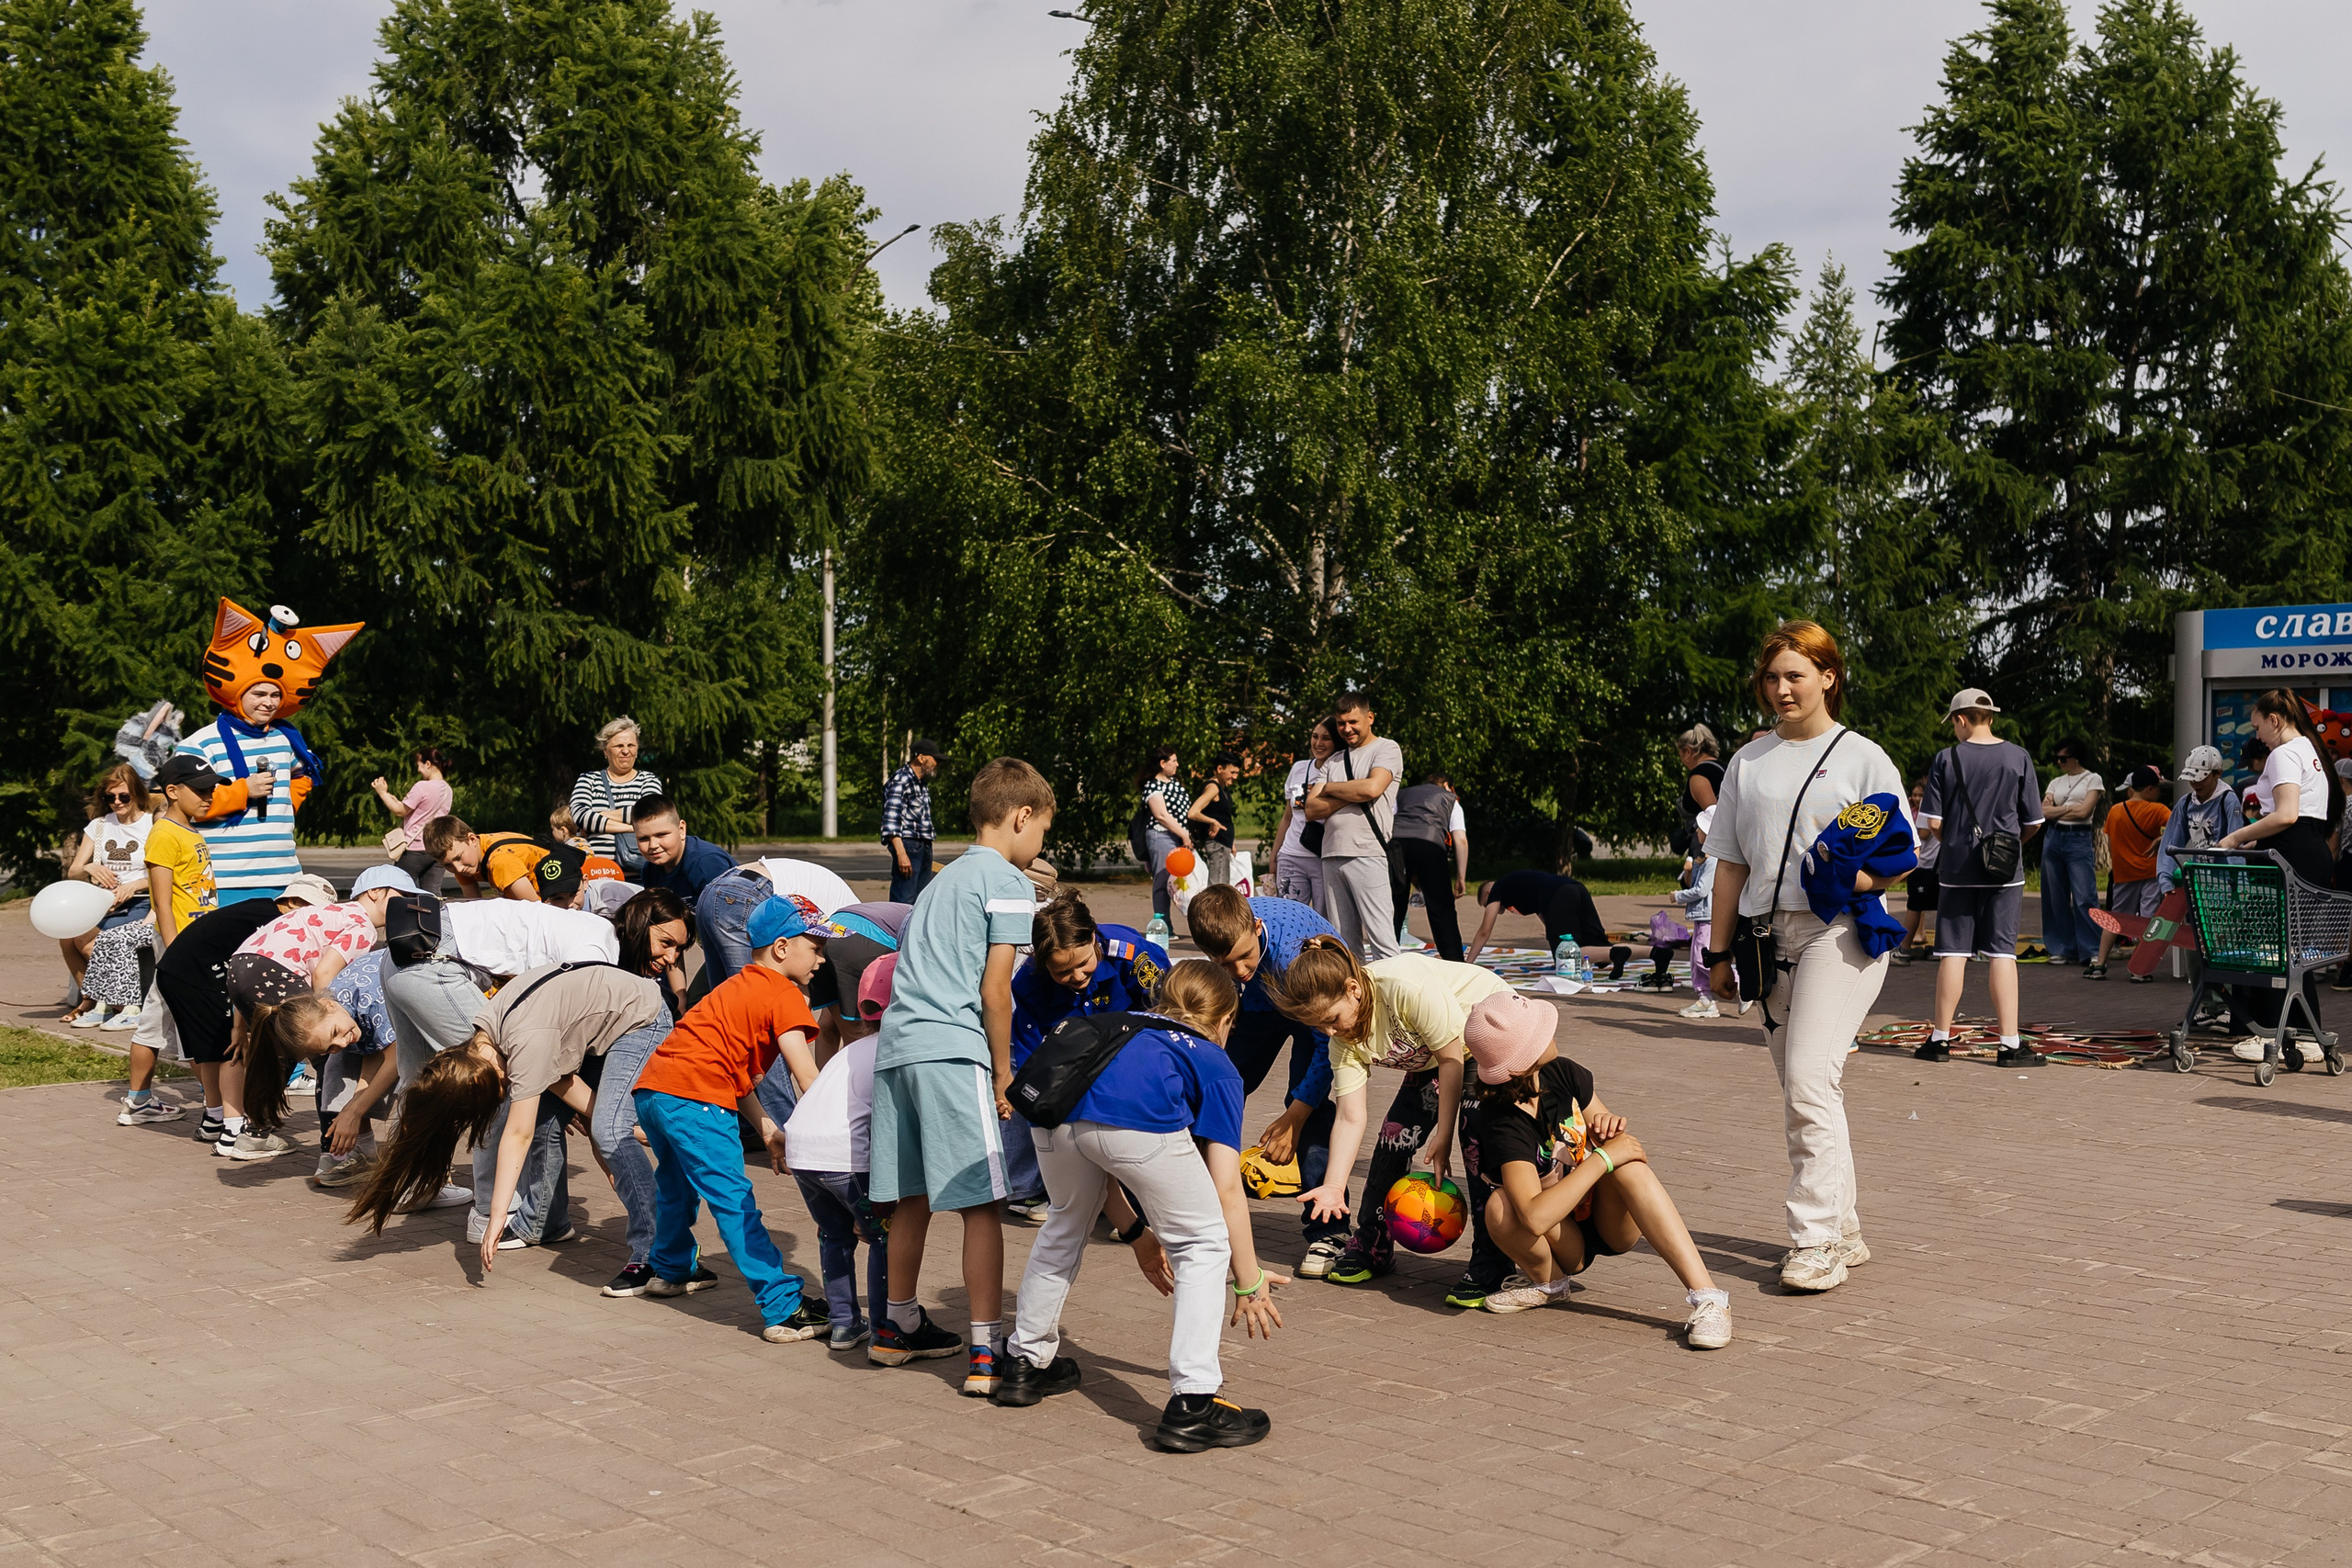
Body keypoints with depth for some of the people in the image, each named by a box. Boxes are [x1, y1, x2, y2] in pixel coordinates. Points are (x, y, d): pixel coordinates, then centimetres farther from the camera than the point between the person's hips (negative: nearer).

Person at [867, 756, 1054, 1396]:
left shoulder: (945, 879, 24)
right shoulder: (1009, 882, -1)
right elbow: (995, 992, -7)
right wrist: (1004, 1076, 0)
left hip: (896, 1047, 8)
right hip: (953, 1050, -8)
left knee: (913, 1198, 19)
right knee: (982, 1203, -5)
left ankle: (897, 1327, 31)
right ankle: (987, 1354, -6)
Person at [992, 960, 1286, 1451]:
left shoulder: (1129, 1034, 41)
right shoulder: (1216, 1066, 28)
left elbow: (1104, 1164, 43)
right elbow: (1226, 1190, 20)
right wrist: (1249, 1283, 29)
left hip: (1057, 1107, 5)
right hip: (1139, 1124, -5)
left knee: (1066, 1224, 34)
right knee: (1203, 1245, 16)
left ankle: (1026, 1362, 45)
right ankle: (1192, 1402, 9)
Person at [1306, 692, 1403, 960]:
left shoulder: (1387, 749, 6)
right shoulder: (1334, 761, 20)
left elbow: (1372, 788, -13)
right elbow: (1311, 810, 10)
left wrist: (1330, 788, 3)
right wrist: (1352, 795, -4)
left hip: (1367, 855, -6)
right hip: (1332, 855, 6)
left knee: (1380, 936, -11)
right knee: (1344, 941, 5)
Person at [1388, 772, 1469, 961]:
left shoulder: (1402, 794, 35)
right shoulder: (1450, 799, 29)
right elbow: (1461, 840, 15)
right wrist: (1461, 878, 14)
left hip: (1396, 841, 2)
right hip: (1430, 843, -2)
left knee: (1393, 910, 10)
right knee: (1442, 910, 4)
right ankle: (1455, 965, -2)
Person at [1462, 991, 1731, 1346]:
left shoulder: (1562, 1073, -11)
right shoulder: (1502, 1126, -28)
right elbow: (1535, 1218, -42)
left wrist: (1609, 1124, -20)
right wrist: (1603, 1158, -35)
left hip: (1612, 1224, 4)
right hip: (1567, 1246, -4)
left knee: (1625, 1159, -29)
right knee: (1502, 1205, -35)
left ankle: (1706, 1294, -32)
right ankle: (1548, 1281, -3)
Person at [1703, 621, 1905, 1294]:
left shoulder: (1862, 757, 3)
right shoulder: (1749, 760, 15)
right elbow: (1731, 861, 17)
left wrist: (1861, 876, -19)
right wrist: (1719, 949, 15)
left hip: (1838, 933, -5)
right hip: (1770, 936, 5)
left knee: (1810, 1080, -17)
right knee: (1799, 1092, 9)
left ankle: (1817, 1240, -12)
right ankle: (1844, 1231, 21)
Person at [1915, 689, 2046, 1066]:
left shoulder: (1947, 759, -4)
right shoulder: (2018, 757, -1)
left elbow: (1931, 823, -6)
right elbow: (2033, 823, 2)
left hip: (1956, 868, 0)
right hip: (2004, 870, 0)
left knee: (1953, 953, 6)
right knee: (2002, 953, 0)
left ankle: (1941, 1038, 13)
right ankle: (2011, 1043, -3)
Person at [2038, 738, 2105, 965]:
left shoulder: (2093, 779, 3)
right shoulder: (2056, 782, 15)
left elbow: (2084, 811, -9)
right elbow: (2044, 812, 4)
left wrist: (2056, 810, 1)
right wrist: (2069, 808, -6)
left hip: (2079, 839, -5)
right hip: (2053, 838, 5)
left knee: (2085, 898, -10)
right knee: (2056, 897, 4)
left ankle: (2092, 950, -7)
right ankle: (2064, 948, 11)